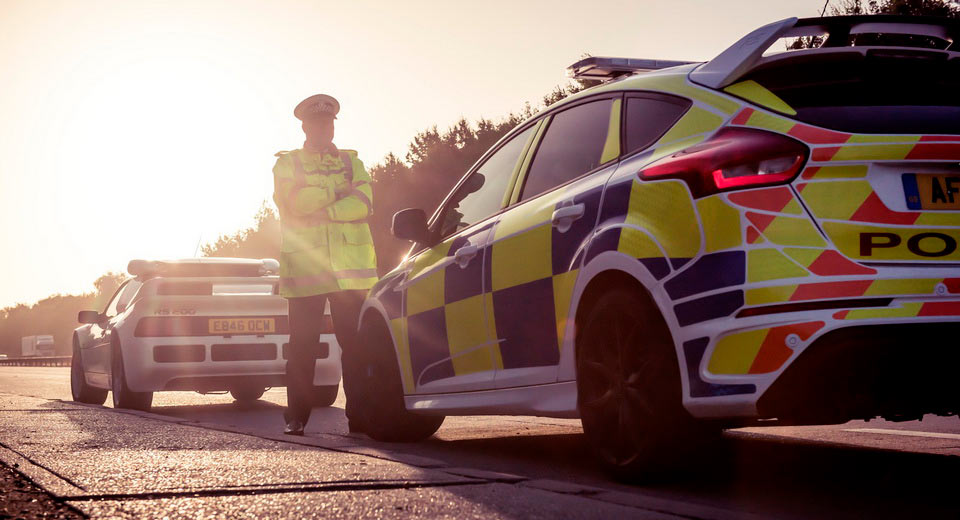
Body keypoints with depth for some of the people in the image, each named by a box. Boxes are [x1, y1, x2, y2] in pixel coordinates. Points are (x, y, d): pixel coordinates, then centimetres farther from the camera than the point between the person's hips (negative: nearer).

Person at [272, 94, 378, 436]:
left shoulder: (351, 162, 18)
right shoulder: (286, 164, 13)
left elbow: (363, 204, -1)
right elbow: (296, 201, -8)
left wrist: (317, 208, -8)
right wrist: (339, 194, -3)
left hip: (350, 266, 2)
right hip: (304, 267, -1)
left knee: (356, 344, -3)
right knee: (303, 346, -2)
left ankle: (359, 415, 0)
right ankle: (296, 418, 4)